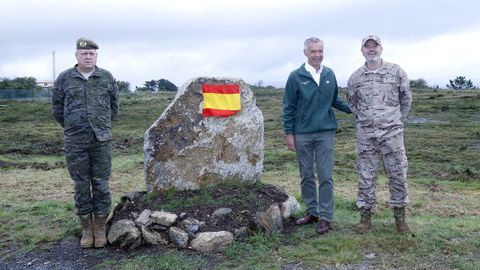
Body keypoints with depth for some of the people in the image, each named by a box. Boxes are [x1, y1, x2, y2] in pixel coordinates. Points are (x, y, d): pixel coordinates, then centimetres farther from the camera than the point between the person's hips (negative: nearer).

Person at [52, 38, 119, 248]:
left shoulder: (107, 78, 4)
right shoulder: (64, 78, 3)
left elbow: (113, 106, 16)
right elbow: (57, 108, 13)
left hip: (102, 140, 0)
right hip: (75, 143, 0)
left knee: (101, 185, 3)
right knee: (81, 186, 5)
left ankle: (100, 228, 15)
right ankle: (86, 229, 18)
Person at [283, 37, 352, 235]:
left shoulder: (330, 75, 6)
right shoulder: (296, 77, -2)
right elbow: (288, 107, 0)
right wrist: (289, 133, -3)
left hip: (325, 132, 1)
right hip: (302, 134, -1)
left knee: (325, 177, 0)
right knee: (306, 176, 9)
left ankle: (325, 217, 9)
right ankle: (312, 212, 24)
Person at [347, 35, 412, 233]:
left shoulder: (395, 71, 0)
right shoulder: (356, 77, 4)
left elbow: (406, 98, 9)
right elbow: (352, 103, 17)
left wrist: (398, 119, 11)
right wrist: (363, 120, 12)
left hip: (392, 132, -1)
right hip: (365, 134, 1)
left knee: (398, 174, 4)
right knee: (366, 176, 6)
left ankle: (400, 216, 18)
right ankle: (366, 216, 16)